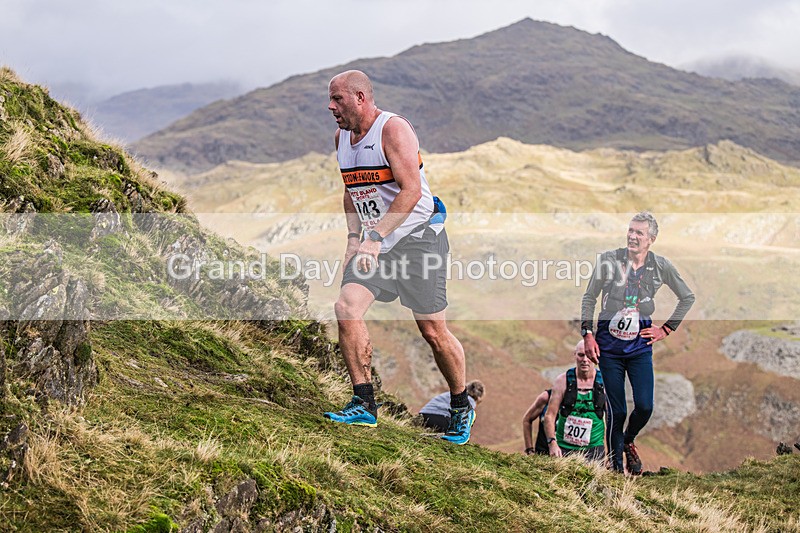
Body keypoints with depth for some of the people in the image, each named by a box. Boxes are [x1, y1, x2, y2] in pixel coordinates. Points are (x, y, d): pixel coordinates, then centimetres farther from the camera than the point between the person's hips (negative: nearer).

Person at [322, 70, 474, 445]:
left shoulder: (393, 129, -15)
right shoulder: (341, 137, 10)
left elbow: (411, 190, -24)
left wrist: (376, 237, -30)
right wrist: (354, 239, 9)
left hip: (418, 236, -7)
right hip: (375, 243, 7)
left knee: (433, 332, -2)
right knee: (346, 308, -16)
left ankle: (462, 408, 21)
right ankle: (364, 405, -9)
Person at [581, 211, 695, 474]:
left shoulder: (661, 266, -1)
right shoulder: (609, 259, -5)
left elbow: (687, 298, 14)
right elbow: (589, 298, 4)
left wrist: (666, 329, 9)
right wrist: (588, 334, -3)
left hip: (640, 344, 1)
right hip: (608, 342, -1)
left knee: (645, 406, -9)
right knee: (617, 410, -2)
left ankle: (628, 441, 25)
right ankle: (616, 467, 15)